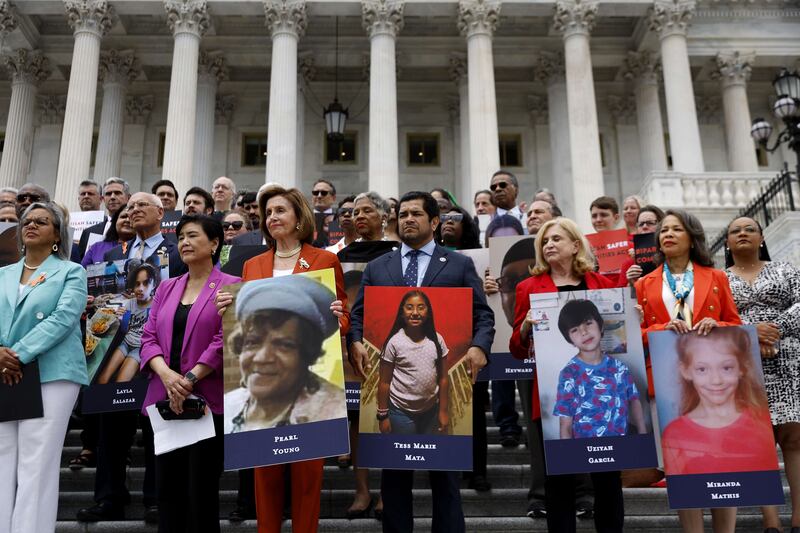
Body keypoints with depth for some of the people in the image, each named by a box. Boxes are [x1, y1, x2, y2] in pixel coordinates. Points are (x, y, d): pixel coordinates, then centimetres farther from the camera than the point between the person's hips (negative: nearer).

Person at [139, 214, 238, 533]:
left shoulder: (231, 286, -2)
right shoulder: (167, 288, 15)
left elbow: (226, 341, -11)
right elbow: (149, 337, 7)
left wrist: (189, 379, -16)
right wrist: (166, 375, -11)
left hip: (208, 401, -5)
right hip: (164, 400, 5)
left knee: (202, 491, 3)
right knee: (167, 487, 9)